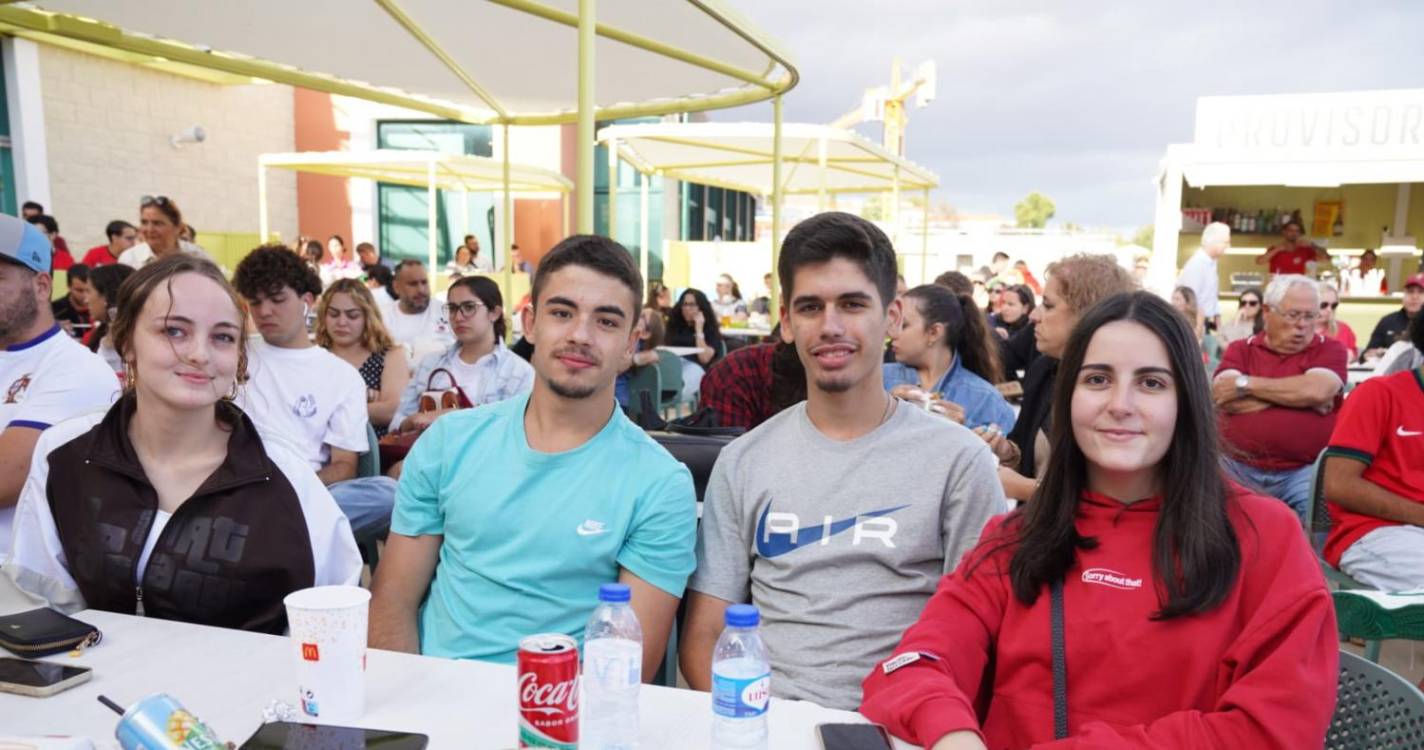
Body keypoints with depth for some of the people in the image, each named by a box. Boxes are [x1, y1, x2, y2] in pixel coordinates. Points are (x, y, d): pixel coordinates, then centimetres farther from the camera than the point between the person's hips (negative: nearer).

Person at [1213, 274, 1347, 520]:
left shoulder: (1330, 349, 9)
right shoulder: (1240, 349, 11)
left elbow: (1317, 391, -13)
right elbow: (1224, 399, -7)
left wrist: (1244, 384, -6)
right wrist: (1297, 394, -7)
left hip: (1303, 471, -1)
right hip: (1238, 467, 1)